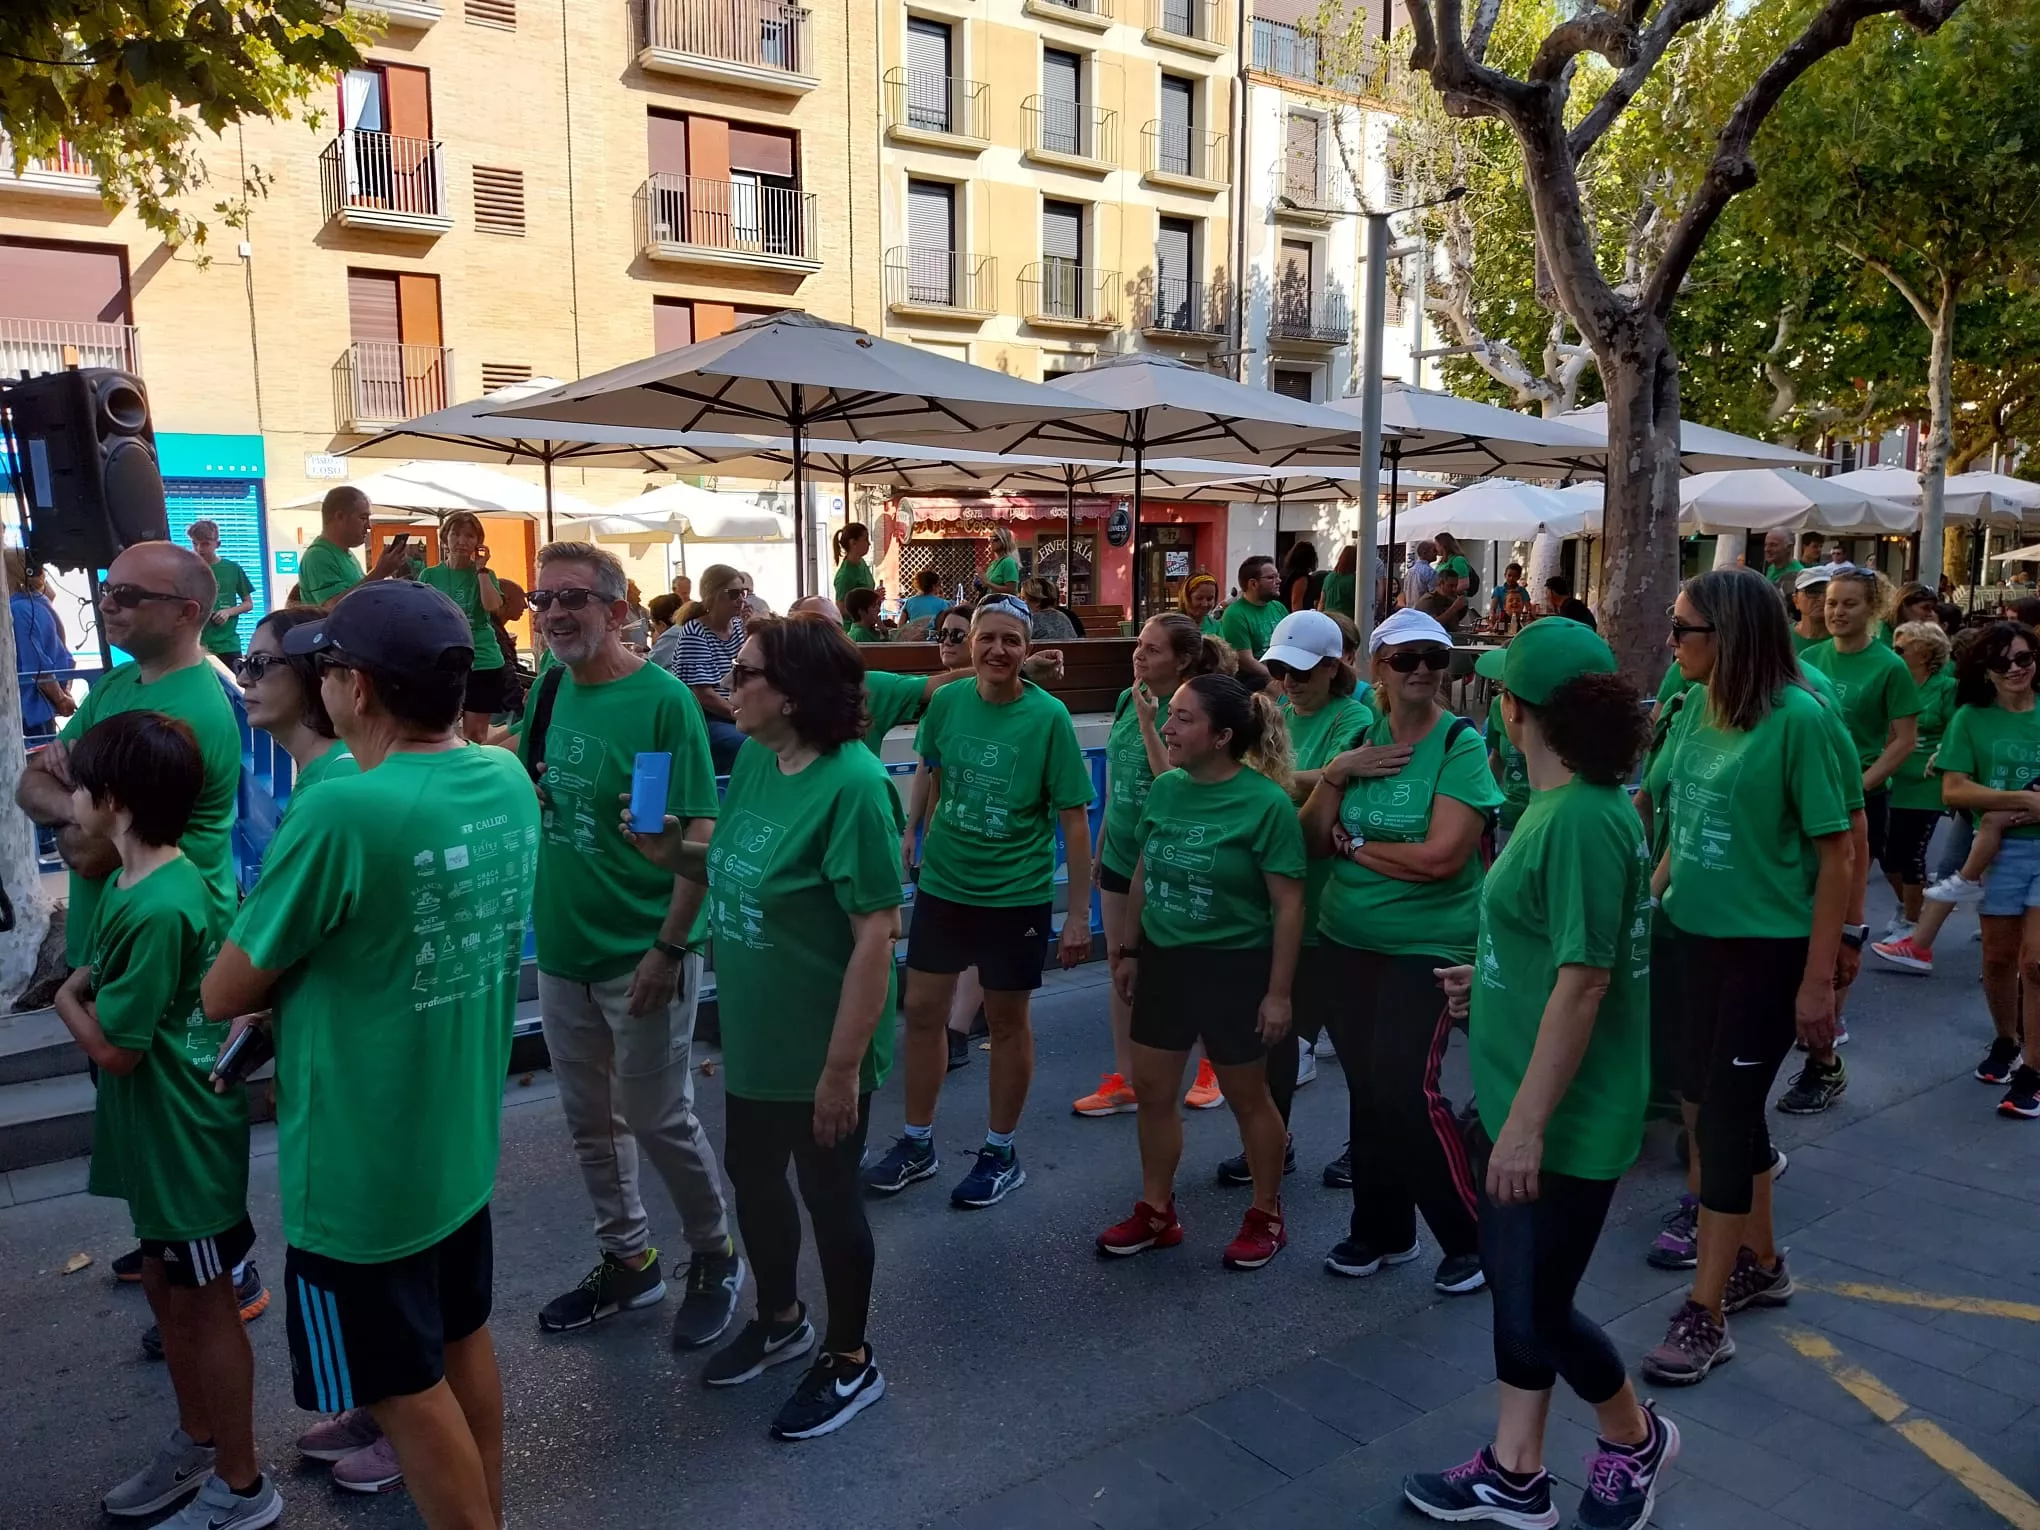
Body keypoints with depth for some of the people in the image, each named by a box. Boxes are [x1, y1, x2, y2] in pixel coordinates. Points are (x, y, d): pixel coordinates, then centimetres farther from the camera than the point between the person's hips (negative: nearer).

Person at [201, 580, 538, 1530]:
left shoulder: (341, 812, -28)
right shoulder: (509, 782, -4)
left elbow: (223, 997, -15)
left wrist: (285, 968, 3)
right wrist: (308, 968, 3)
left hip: (362, 1163, -7)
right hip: (462, 1135, 7)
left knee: (406, 1388, 12)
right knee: (462, 1342, 24)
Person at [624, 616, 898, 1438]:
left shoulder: (850, 784, -25)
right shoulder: (752, 760, 0)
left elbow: (877, 932, -25)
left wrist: (843, 1066, -23)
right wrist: (673, 854, -6)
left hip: (823, 1046, -8)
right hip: (754, 1033, 8)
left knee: (828, 1195, 11)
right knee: (751, 1176, 23)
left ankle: (850, 1361, 35)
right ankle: (781, 1319, 49)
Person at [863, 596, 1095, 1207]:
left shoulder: (1048, 716, -14)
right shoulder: (947, 701, -4)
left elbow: (1074, 819, -12)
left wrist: (1078, 914, -13)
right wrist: (911, 833, 10)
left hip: (1016, 893, -3)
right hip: (941, 882, 4)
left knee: (1007, 1021, 10)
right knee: (922, 1011, 10)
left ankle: (1001, 1153, 28)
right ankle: (917, 1144, 29)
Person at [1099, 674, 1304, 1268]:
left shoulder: (1265, 803, -18)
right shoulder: (1165, 788, -2)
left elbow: (1288, 904, -15)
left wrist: (1279, 991, -14)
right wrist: (1128, 951, 12)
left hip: (1235, 966, -6)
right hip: (1164, 958, 6)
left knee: (1247, 1096, 11)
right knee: (1152, 1088, 13)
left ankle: (1267, 1216, 32)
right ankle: (1156, 1212, 31)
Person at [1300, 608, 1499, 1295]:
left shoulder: (1461, 745, -10)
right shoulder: (1361, 741, 6)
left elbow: (1441, 857, -21)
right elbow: (1315, 840, 3)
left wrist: (1355, 846, -9)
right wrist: (1334, 775, -12)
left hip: (1428, 946, -5)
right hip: (1349, 939, 5)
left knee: (1405, 1085, -13)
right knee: (1365, 1085, 11)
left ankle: (1472, 1235, 9)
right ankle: (1382, 1230, 30)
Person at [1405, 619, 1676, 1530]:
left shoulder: (1581, 819, -24)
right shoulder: (1563, 804, 5)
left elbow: (1583, 982, -26)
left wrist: (1526, 1123, -23)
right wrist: (1488, 977, 25)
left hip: (1564, 1118, -9)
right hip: (1522, 1098, 9)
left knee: (1536, 1310, 6)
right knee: (1512, 1282, 18)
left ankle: (1635, 1439, 34)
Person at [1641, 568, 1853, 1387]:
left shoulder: (1797, 718, -18)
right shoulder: (1698, 709, 0)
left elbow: (1838, 852, -15)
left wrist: (1819, 978, -15)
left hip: (1771, 948, -6)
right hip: (1701, 936, 7)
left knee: (1725, 1112, -3)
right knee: (1728, 1103, 17)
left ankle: (1704, 1313, 9)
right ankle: (1760, 1263, 36)